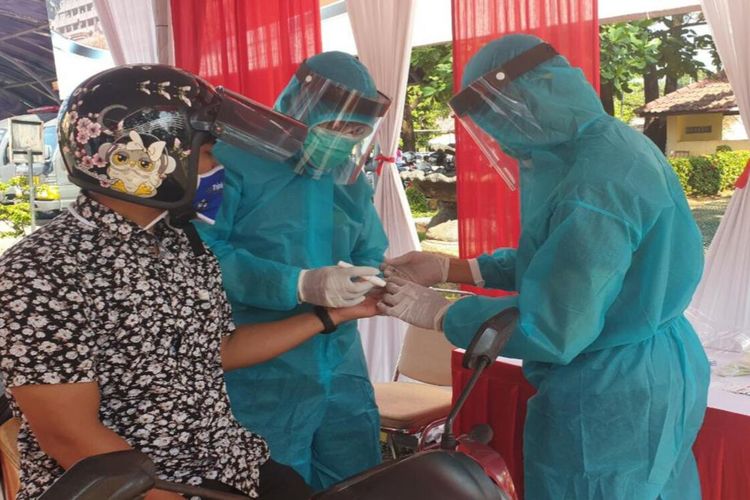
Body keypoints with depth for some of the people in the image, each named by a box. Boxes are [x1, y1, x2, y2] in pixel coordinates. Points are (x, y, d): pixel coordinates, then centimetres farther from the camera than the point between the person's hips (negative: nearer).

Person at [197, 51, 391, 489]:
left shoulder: (352, 179, 13)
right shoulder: (236, 160, -10)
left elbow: (372, 256, 19)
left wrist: (369, 283, -6)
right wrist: (301, 286, -27)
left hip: (343, 373, 7)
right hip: (262, 381, -6)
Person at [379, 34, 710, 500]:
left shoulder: (594, 188, -30)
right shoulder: (609, 144, 3)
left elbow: (551, 330, -26)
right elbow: (550, 261, 10)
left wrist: (435, 313, -16)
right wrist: (447, 268, 5)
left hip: (609, 404, -9)